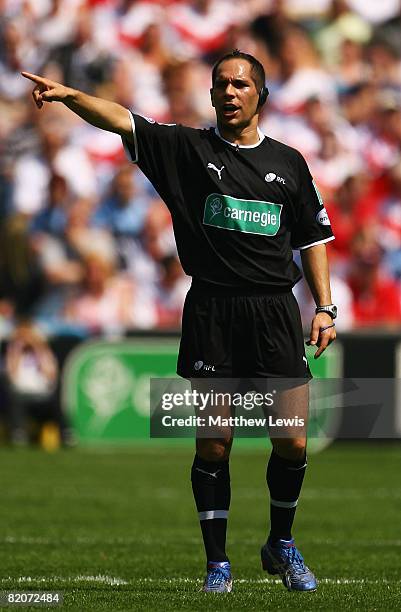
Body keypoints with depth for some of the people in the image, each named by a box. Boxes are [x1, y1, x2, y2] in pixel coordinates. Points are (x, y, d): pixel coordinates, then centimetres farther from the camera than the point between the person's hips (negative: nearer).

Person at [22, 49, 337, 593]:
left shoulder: (288, 162, 11)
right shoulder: (189, 149, 4)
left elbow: (313, 237, 17)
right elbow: (123, 121, -9)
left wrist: (324, 308, 8)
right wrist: (68, 95, -26)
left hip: (275, 313, 2)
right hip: (210, 313, -1)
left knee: (292, 442, -2)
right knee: (213, 445, -1)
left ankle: (281, 546, 22)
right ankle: (217, 563, 10)